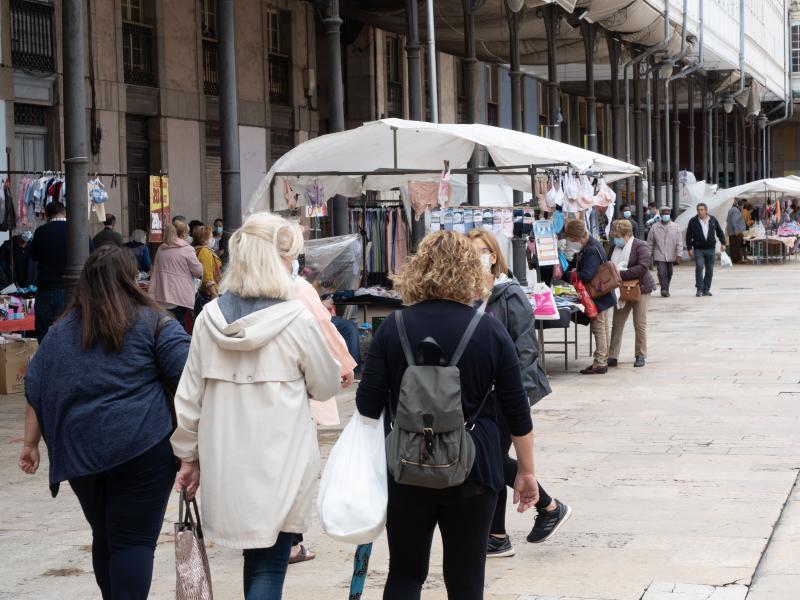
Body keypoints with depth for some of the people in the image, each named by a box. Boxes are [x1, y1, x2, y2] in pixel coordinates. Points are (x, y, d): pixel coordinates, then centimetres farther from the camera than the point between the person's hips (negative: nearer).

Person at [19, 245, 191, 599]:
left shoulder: (61, 331, 12)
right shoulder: (153, 323, 0)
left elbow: (35, 389, 12)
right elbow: (189, 377, -7)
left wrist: (31, 443, 17)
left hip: (80, 451, 4)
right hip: (142, 448, -4)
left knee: (105, 537, 19)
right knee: (135, 540, -2)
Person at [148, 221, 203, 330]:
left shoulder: (161, 249, 10)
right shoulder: (186, 249, -9)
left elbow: (154, 271, 19)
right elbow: (199, 272, -4)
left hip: (162, 296, 6)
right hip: (180, 296, -6)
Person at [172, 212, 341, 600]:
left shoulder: (209, 318, -1)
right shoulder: (298, 321, -12)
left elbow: (189, 396, 4)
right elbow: (326, 386, 1)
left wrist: (188, 456, 13)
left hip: (224, 466, 4)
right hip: (279, 466, -4)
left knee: (256, 561, 20)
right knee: (268, 567, 1)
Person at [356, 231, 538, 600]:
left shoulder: (394, 327, -4)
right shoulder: (490, 330, -4)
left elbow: (368, 405, -4)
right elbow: (516, 410, -1)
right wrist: (526, 470, 9)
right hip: (473, 471, 0)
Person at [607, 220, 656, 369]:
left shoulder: (641, 246, -13)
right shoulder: (617, 248, 7)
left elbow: (643, 268, -25)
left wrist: (621, 274, -27)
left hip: (640, 289, -6)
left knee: (640, 324, 2)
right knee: (617, 324, 3)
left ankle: (640, 355, 13)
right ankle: (612, 356, 6)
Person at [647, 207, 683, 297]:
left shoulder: (675, 227, 1)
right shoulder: (654, 227, 0)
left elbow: (679, 242, -1)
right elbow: (650, 243, 5)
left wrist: (679, 254, -9)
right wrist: (648, 255, 4)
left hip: (671, 256, 2)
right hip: (659, 256, -2)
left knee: (669, 273, 12)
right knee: (662, 273, -14)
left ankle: (666, 290, 26)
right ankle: (664, 290, -14)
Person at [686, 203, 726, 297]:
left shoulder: (713, 220, 4)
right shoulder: (693, 221, -2)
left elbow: (720, 232, 14)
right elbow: (688, 236, 2)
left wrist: (722, 243, 6)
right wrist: (689, 248, -3)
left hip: (711, 249, 2)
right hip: (698, 249, -2)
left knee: (710, 270, 5)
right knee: (699, 267, -16)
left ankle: (706, 289, 13)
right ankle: (699, 289, -9)